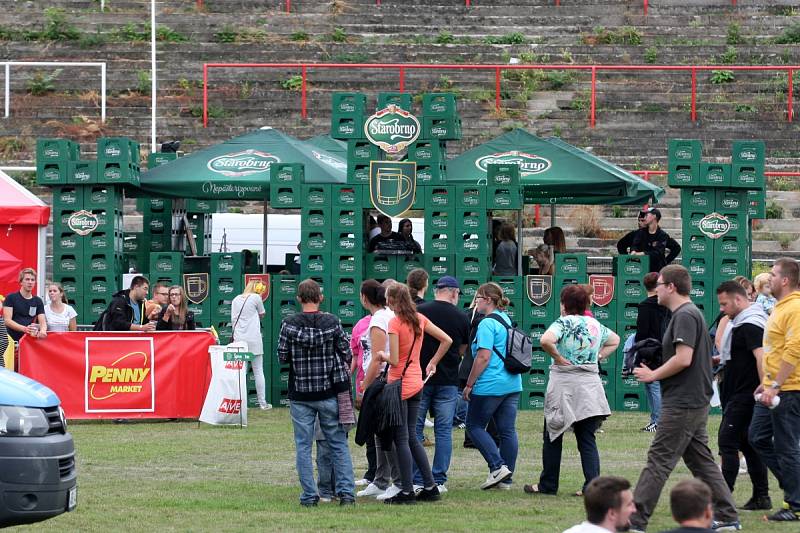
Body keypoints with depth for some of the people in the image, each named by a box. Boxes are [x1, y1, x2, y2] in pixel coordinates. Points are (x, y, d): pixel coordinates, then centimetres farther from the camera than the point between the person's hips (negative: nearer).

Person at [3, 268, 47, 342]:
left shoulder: (38, 301, 12)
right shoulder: (11, 298, 1)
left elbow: (42, 322, 6)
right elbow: (7, 320, -8)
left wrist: (42, 330, -19)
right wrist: (24, 329, -24)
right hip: (13, 339, -4)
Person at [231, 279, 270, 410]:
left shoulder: (236, 299, 11)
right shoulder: (256, 298, -3)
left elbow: (233, 319, 12)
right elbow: (262, 315, 9)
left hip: (239, 339, 4)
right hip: (254, 340, -4)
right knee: (258, 371, 2)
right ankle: (262, 403, 4)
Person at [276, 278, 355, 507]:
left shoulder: (289, 324, -8)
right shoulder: (332, 322, -6)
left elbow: (282, 357, -2)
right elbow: (346, 354, 1)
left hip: (300, 394, -1)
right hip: (329, 393, 1)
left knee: (303, 446, 7)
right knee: (338, 444, 9)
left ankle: (309, 495, 3)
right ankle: (346, 492, 2)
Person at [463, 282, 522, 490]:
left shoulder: (487, 324, -13)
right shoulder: (507, 320, 15)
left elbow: (483, 357, -19)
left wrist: (469, 384, -12)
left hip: (490, 385, -8)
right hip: (513, 385, 8)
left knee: (474, 426, 4)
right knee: (507, 430, 8)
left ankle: (498, 467, -8)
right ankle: (506, 478, 9)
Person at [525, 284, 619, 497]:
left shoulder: (564, 322, -9)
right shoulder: (596, 325, 9)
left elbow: (546, 340, -28)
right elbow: (615, 340, 27)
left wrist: (558, 357, -13)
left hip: (564, 385, -5)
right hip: (590, 386, 5)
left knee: (553, 437, 8)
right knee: (587, 439, 5)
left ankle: (548, 485, 13)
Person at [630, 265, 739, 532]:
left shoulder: (685, 316, -15)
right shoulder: (691, 313, 17)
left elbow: (683, 359, -24)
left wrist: (653, 375, -13)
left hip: (682, 405, -10)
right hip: (696, 402, 10)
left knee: (659, 460, -9)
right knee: (701, 460, 13)